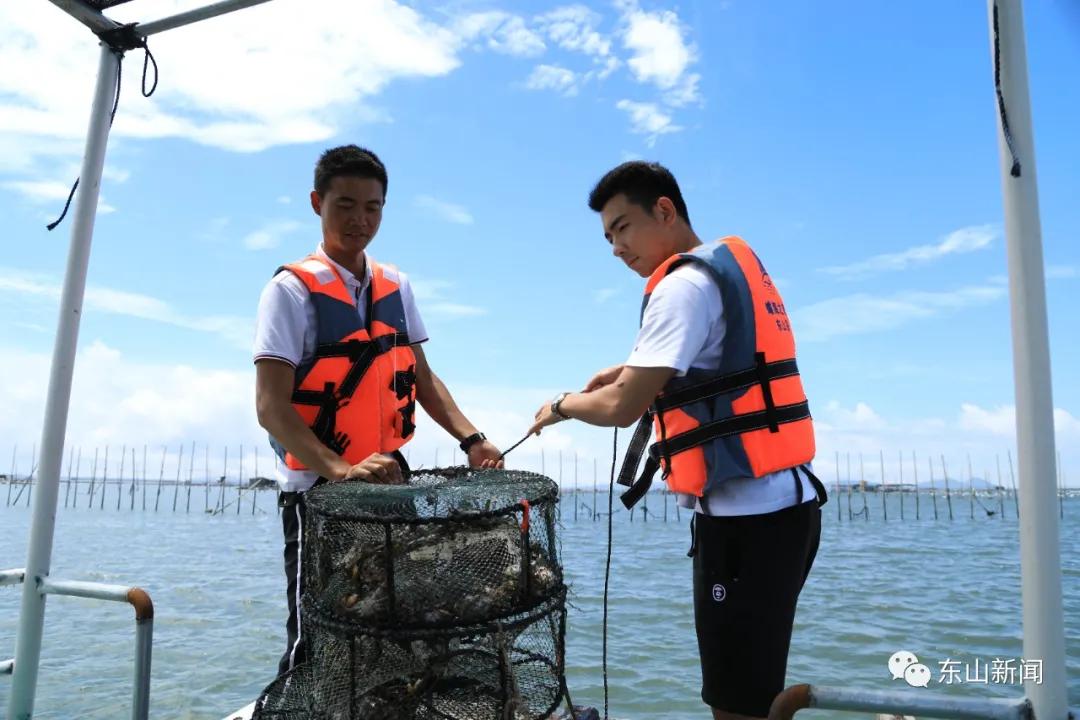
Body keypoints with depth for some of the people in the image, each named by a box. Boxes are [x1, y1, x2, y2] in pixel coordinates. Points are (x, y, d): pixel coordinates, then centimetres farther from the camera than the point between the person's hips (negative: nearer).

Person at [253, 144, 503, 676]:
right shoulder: (292, 289, -9)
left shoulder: (396, 287, 7)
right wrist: (340, 470, -32)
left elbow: (421, 379, 11)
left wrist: (470, 440, -4)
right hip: (319, 489, -5)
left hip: (390, 484, 5)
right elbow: (271, 406, -17)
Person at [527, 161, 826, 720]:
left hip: (746, 516, -10)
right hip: (783, 503, 10)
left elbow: (622, 408, -17)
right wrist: (634, 367, 18)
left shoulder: (685, 283, -12)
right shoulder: (735, 266, 16)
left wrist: (564, 404, 2)